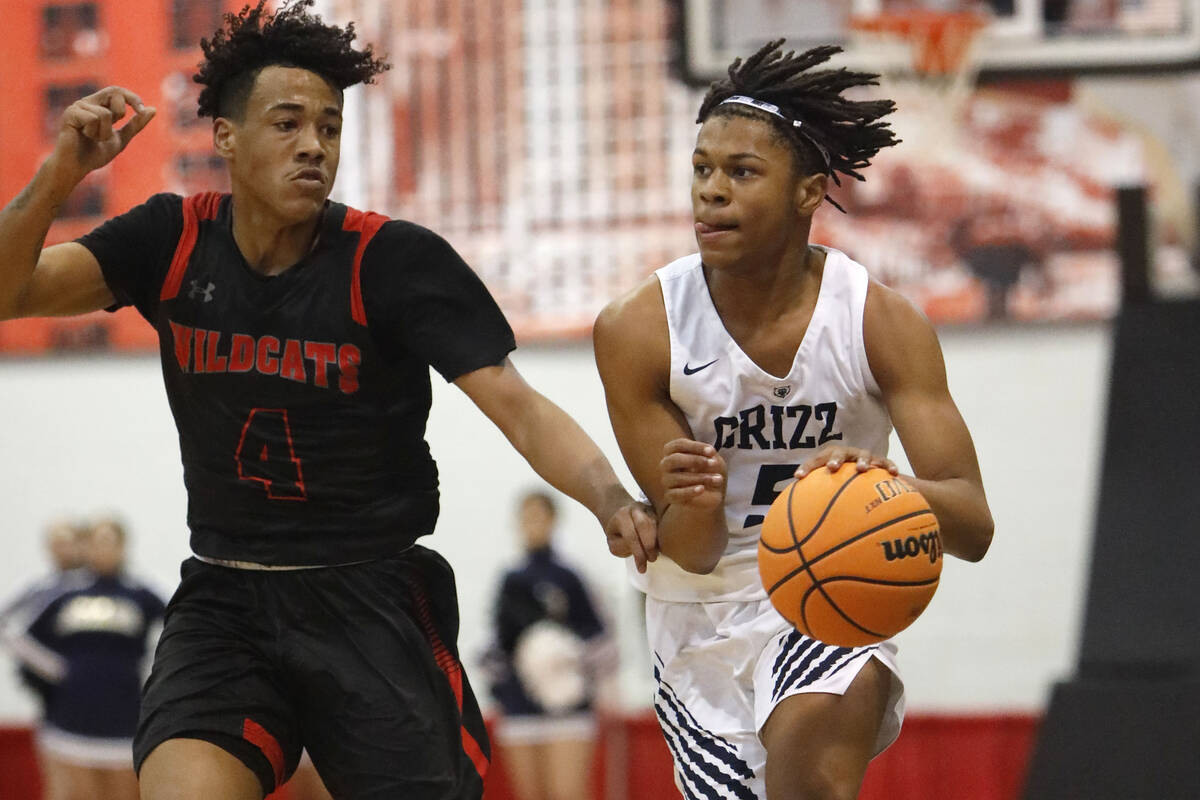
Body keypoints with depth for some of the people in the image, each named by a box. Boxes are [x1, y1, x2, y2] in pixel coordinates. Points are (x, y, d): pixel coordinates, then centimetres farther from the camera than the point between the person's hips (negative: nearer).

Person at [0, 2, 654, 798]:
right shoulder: (175, 241, 0)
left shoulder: (396, 260, -10)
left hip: (373, 604, -1)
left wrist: (612, 500, -35)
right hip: (223, 603, 1)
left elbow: (519, 408, -16)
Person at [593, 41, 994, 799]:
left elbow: (973, 527, -17)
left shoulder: (881, 321, -13)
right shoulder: (636, 332, -13)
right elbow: (693, 554, -10)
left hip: (830, 604, -2)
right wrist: (694, 505, -35)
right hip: (701, 623, 2)